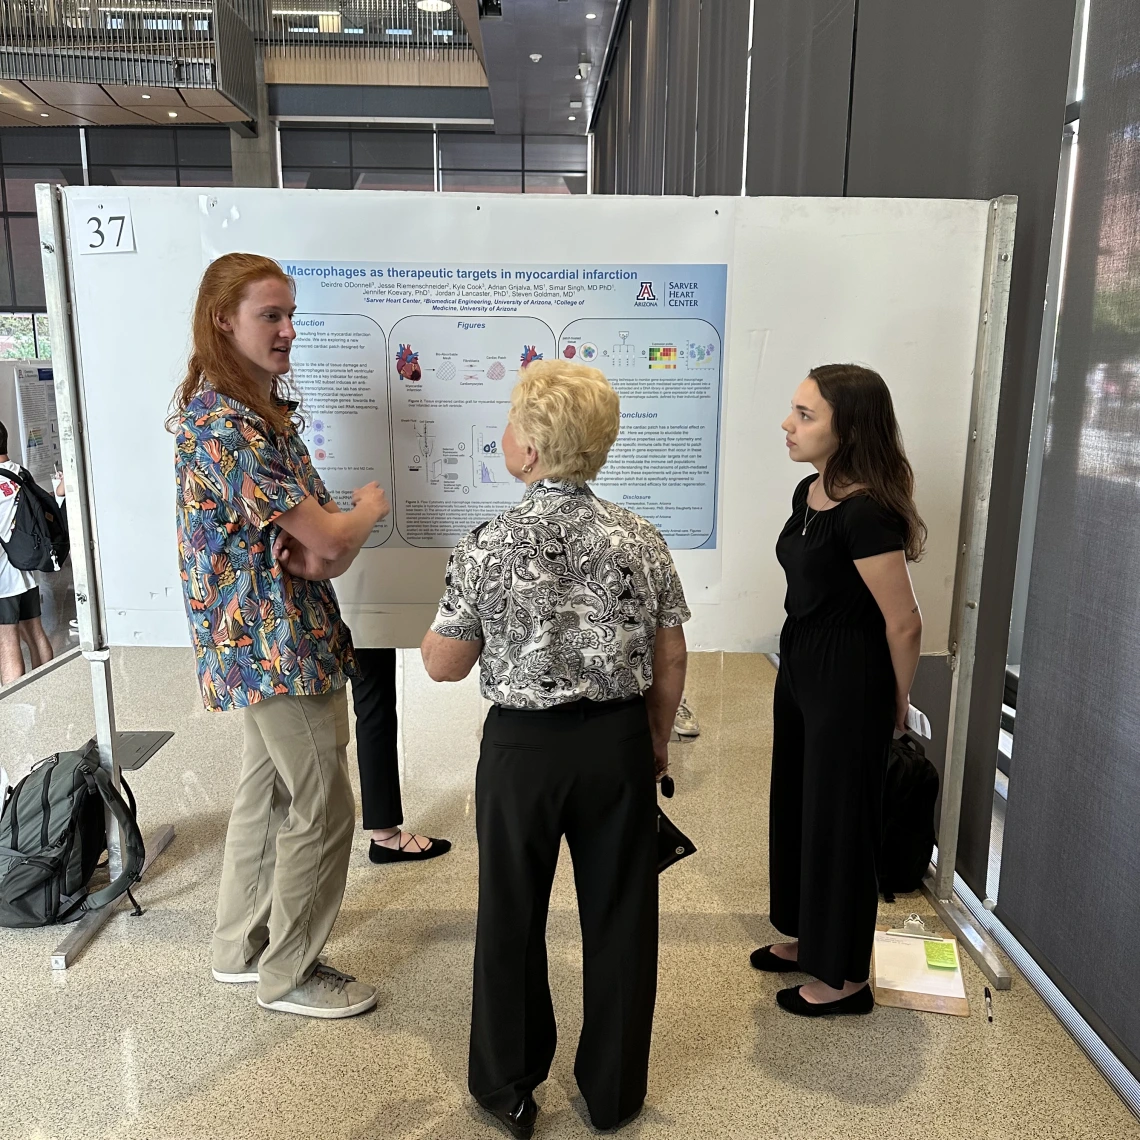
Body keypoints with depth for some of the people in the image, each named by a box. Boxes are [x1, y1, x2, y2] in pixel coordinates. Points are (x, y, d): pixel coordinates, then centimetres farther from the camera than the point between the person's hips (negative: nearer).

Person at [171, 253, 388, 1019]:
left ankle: (242, 946, 37)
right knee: (321, 811, 2)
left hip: (263, 640, 10)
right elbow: (330, 536, -23)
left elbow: (320, 533, 9)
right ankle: (290, 973, 21)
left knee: (267, 792, 19)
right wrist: (369, 509, -2)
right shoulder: (222, 423, -21)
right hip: (277, 643, -10)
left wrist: (326, 546, -14)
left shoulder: (265, 412, 10)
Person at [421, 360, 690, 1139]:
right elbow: (671, 660, 0)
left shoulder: (489, 547, -14)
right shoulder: (642, 540, -6)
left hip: (524, 747, -2)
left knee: (512, 917, 17)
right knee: (620, 914, 17)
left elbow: (444, 665, -7)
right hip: (619, 742, 3)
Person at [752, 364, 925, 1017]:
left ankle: (845, 979, 27)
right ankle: (808, 940, 41)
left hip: (850, 685, -9)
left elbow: (903, 623, -18)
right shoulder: (809, 494, 3)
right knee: (796, 805, 20)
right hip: (800, 670, 9)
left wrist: (896, 704, -5)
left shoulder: (865, 512, -24)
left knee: (839, 821, 6)